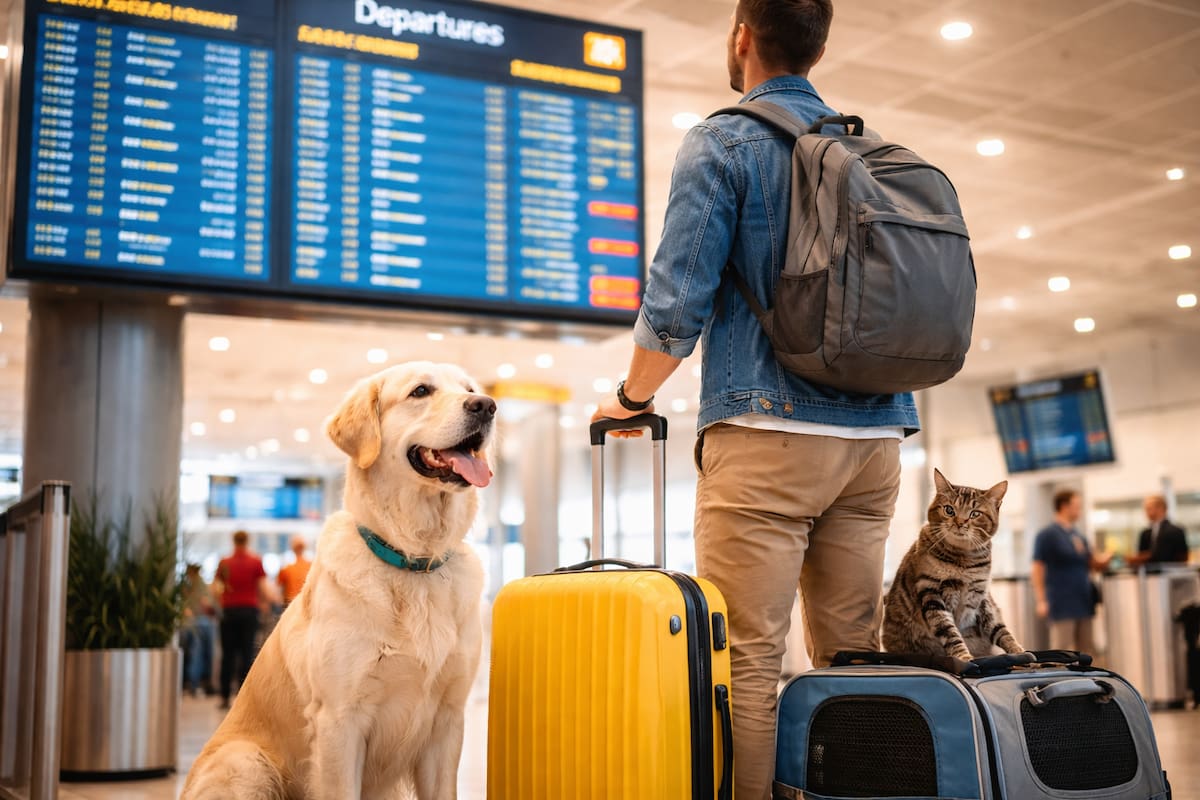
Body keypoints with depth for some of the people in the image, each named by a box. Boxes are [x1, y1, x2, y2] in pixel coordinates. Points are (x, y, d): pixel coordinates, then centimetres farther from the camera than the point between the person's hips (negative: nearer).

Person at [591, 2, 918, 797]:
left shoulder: (722, 143, -1)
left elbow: (678, 300, -9)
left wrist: (632, 397, 6)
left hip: (766, 431, -6)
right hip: (874, 435, 6)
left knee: (746, 658, -5)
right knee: (853, 656, 10)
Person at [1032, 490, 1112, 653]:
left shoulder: (1078, 536, 15)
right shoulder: (1047, 535, -6)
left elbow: (1093, 563, 20)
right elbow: (1037, 570, -10)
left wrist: (1105, 559, -2)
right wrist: (1041, 601, -16)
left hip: (1083, 603, 8)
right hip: (1062, 605, -8)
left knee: (1086, 651, 9)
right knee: (1061, 651, -7)